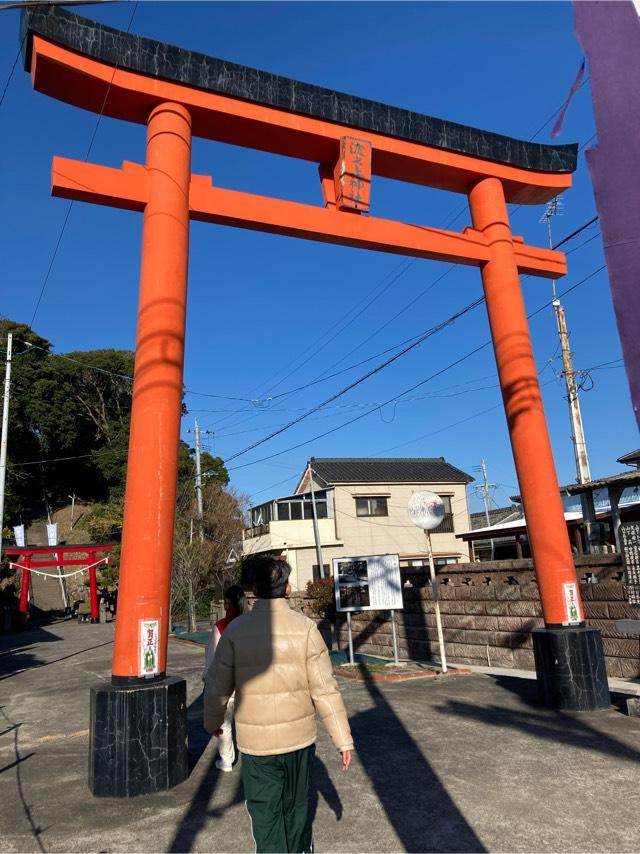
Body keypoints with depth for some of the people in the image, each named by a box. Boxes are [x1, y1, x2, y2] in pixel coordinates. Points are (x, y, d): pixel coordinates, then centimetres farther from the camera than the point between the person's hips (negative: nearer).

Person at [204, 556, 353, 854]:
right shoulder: (305, 627, -13)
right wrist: (343, 739, -3)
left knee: (264, 813, 14)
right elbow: (324, 689, -12)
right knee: (296, 808, 22)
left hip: (255, 741, -1)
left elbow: (217, 687, -3)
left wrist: (212, 723, 17)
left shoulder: (236, 630, -11)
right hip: (299, 738, 1)